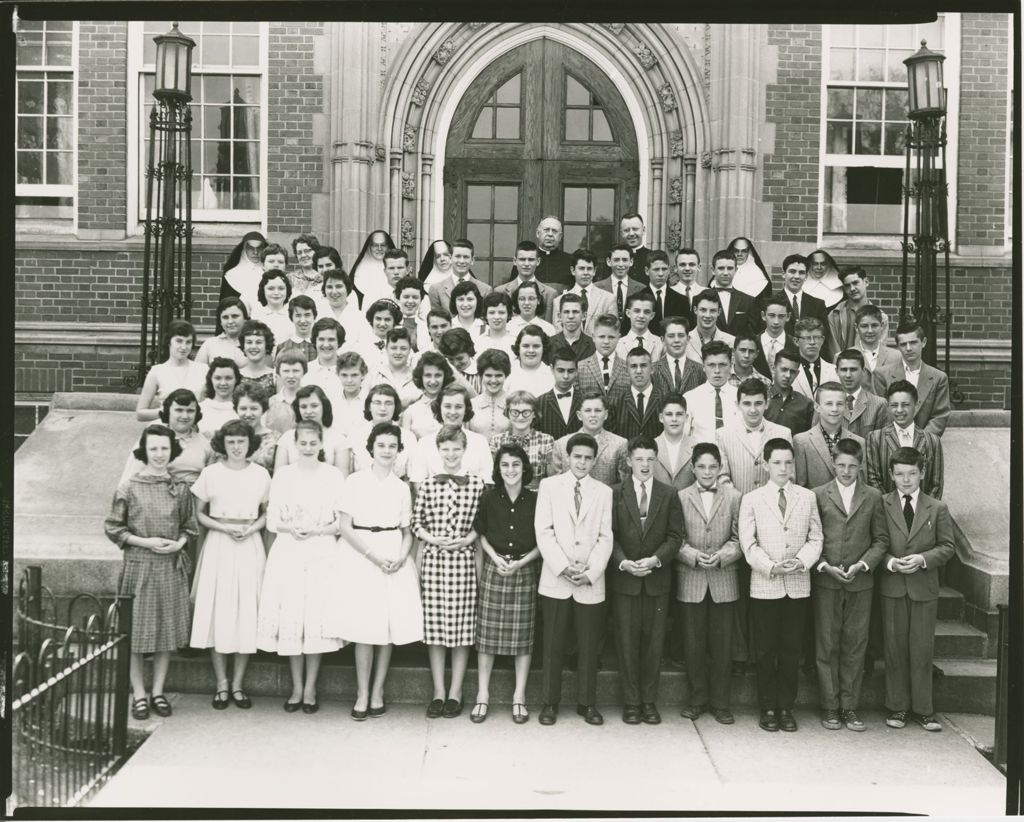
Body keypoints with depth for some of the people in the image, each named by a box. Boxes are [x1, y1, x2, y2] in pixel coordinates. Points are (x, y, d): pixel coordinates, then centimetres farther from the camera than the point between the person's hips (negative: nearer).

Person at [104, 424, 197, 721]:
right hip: (138, 566, -3)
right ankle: (139, 695, 15)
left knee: (167, 630, 8)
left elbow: (189, 526, 13)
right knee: (136, 632, 3)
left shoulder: (180, 489, 4)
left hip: (171, 567, 3)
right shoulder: (128, 488, -5)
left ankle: (158, 692, 20)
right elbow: (112, 528, -2)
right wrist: (145, 542, -12)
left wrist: (179, 543, -7)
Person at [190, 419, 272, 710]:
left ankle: (238, 683, 12)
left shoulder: (261, 474, 5)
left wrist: (252, 528, -7)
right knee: (218, 610, -1)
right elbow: (199, 513, 5)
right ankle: (221, 684, 10)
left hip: (250, 546, 1)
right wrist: (223, 527, -10)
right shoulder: (210, 473, 2)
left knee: (247, 611, 1)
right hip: (218, 545, -1)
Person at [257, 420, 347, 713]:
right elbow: (272, 521, 6)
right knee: (289, 617, 0)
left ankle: (310, 688, 10)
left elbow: (342, 522, 2)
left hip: (322, 553, -1)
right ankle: (296, 688, 13)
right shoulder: (282, 474, 7)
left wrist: (316, 530, -13)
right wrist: (291, 528, -13)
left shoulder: (334, 476, 3)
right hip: (288, 553, 1)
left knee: (318, 616, -2)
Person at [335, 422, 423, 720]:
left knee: (389, 626, 1)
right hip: (361, 556, -3)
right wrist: (374, 556, -14)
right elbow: (345, 528, -5)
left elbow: (407, 532, 13)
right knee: (365, 627, -5)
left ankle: (378, 692, 12)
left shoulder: (401, 487, 11)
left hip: (394, 557, 3)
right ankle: (362, 695, 4)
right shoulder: (355, 481, 0)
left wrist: (402, 557, -7)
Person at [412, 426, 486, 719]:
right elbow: (416, 523, 7)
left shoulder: (477, 484, 1)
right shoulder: (426, 484, 4)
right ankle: (438, 692, 15)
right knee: (434, 626, 5)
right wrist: (434, 539, -8)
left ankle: (455, 692, 14)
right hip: (433, 560, 1)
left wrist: (465, 540, -9)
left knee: (462, 628, 2)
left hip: (464, 560, -1)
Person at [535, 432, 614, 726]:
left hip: (591, 582, 1)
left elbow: (606, 537, 4)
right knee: (553, 644, 3)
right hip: (555, 580, -1)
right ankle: (550, 703, 14)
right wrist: (563, 567, -12)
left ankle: (587, 703, 17)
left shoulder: (604, 492, 9)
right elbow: (544, 531, -2)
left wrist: (590, 572, -9)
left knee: (589, 646, 5)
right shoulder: (549, 486, 5)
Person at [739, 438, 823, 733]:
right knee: (766, 650, 3)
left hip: (798, 585, 2)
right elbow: (748, 543, -2)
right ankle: (768, 708, 13)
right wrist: (771, 567, -14)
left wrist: (801, 561, -12)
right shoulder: (751, 499, 3)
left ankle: (786, 707, 15)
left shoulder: (807, 497, 8)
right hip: (764, 586, -1)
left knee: (791, 650, 5)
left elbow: (815, 538, 6)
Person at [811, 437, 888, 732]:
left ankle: (849, 707, 12)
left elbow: (881, 539, 7)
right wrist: (825, 566, -10)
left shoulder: (873, 497, 8)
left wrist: (862, 564, -8)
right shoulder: (818, 495, 4)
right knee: (826, 646, 1)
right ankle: (830, 707, 9)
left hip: (860, 583, 1)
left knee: (855, 646, 4)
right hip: (825, 581, -1)